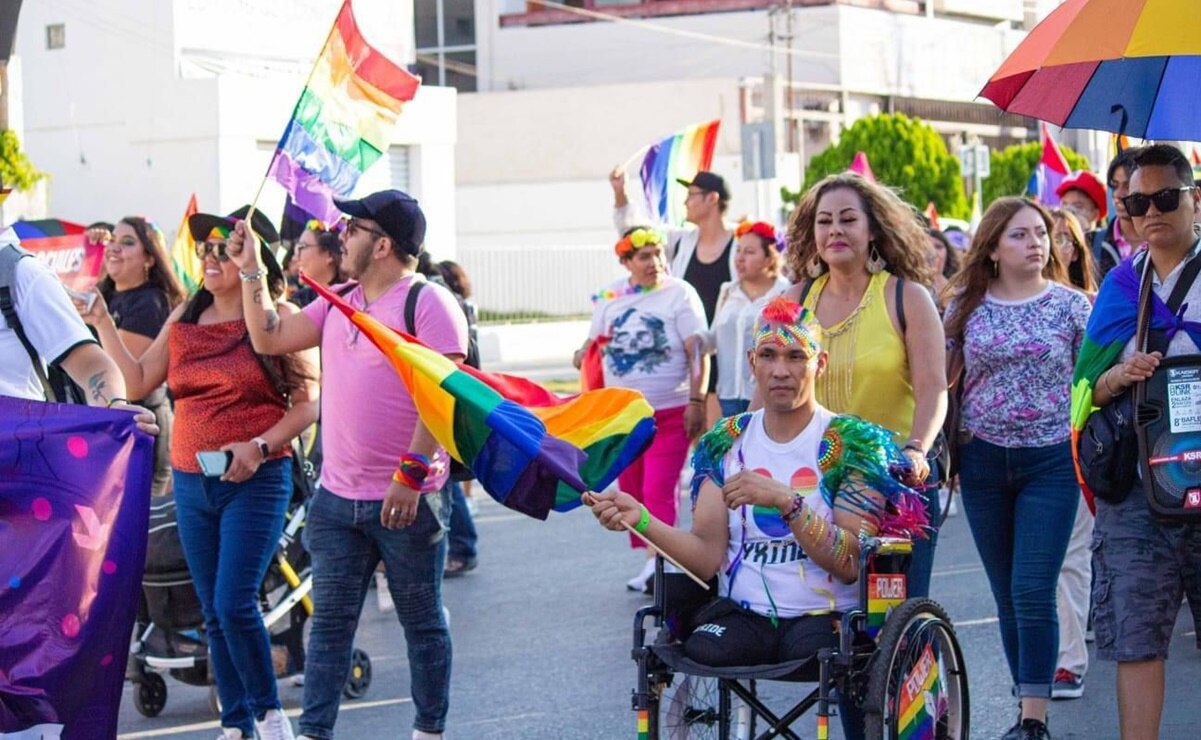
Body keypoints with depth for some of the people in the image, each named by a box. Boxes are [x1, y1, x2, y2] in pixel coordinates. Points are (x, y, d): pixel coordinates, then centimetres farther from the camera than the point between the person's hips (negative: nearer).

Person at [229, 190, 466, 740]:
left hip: (406, 500, -7)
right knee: (329, 622, 6)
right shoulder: (339, 305, 13)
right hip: (336, 498, 7)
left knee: (422, 622, 7)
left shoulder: (427, 303, -11)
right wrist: (251, 272, 8)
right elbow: (268, 339, 16)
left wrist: (411, 473, -24)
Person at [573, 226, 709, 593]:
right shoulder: (609, 297, 7)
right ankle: (649, 558, 18)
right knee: (631, 490, 9)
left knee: (659, 490, -13)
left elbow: (698, 352, -9)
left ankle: (656, 562, -17)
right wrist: (585, 355, 0)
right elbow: (595, 341, 20)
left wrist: (697, 400, -17)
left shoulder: (680, 294, -4)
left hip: (670, 412, -5)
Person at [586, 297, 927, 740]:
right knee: (698, 651, -30)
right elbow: (709, 558, -1)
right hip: (740, 615, 2)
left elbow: (850, 563, -12)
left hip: (824, 616, -2)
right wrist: (641, 520, -16)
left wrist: (786, 501, -24)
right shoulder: (725, 442, 11)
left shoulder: (854, 443, 0)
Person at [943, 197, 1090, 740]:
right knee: (1007, 595, 8)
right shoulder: (966, 307, 3)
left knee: (1032, 592, -11)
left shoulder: (1071, 304, -1)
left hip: (1050, 461, -2)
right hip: (984, 461, 3)